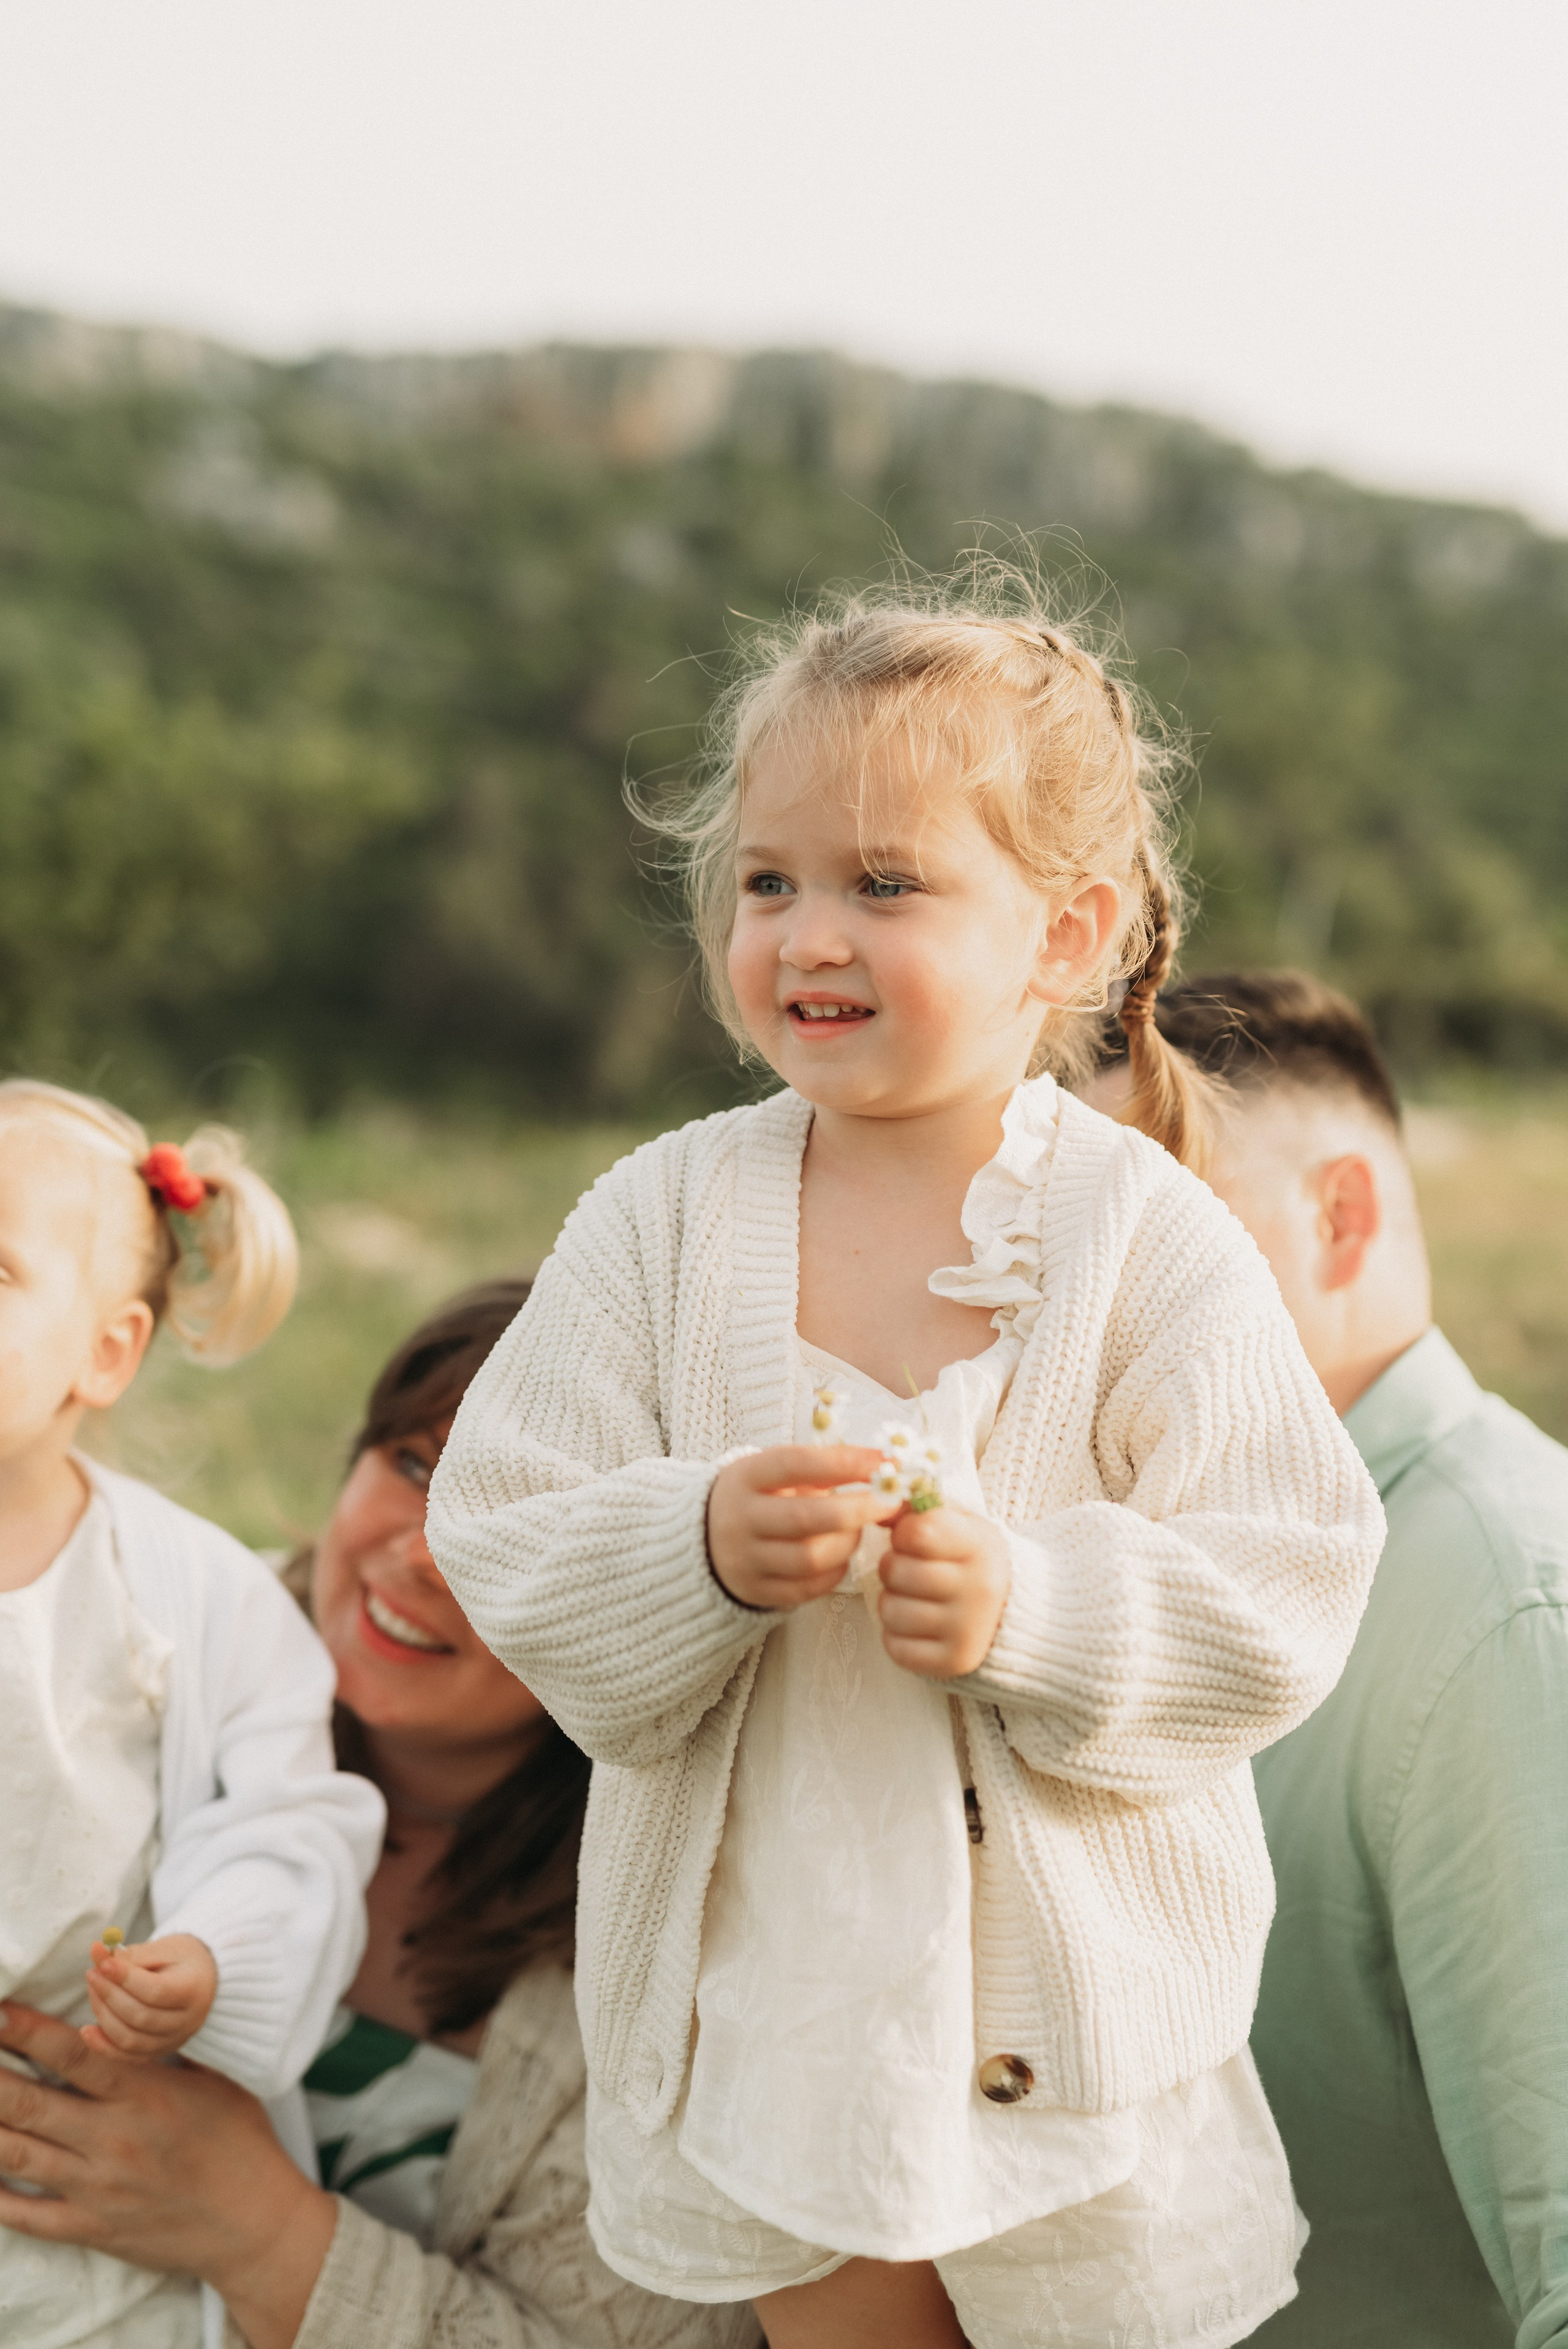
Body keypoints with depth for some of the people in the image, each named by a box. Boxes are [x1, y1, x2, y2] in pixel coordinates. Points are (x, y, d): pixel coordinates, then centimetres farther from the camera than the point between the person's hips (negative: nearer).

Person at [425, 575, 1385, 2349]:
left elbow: (1286, 1591, -12)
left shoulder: (1147, 1238, -11)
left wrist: (1034, 1608, -26)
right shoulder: (664, 1218, -4)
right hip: (760, 1981, 2)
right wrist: (698, 1550, -24)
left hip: (1076, 1988, -2)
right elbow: (503, 1548, -6)